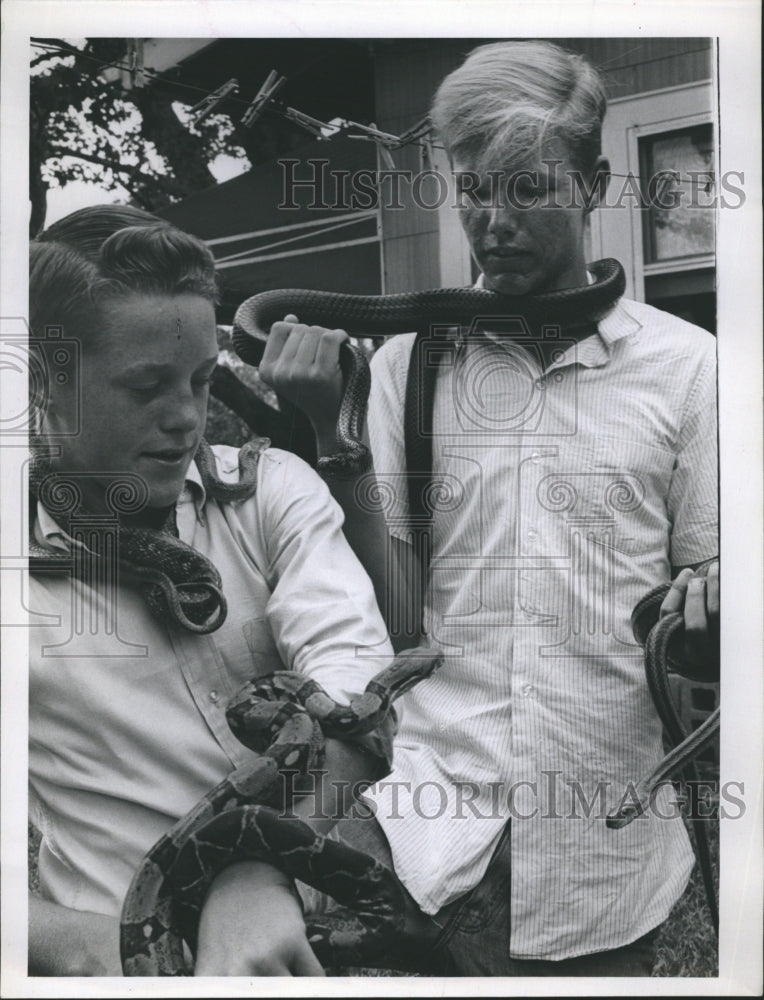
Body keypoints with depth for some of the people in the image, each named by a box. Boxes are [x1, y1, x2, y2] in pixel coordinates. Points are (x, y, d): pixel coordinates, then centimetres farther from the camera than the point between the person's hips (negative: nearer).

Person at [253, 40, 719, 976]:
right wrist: (326, 431, -11)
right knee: (262, 948, -17)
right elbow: (385, 599, 0)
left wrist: (704, 615, -17)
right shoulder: (407, 362, 5)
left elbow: (708, 616, 5)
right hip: (429, 804, 0)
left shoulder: (684, 363, 2)